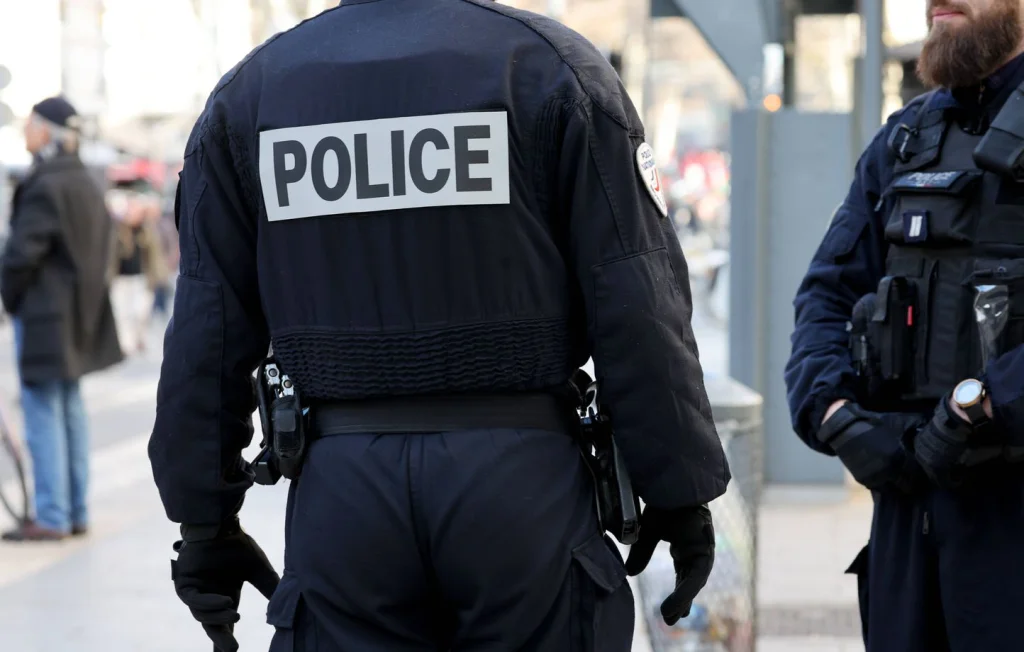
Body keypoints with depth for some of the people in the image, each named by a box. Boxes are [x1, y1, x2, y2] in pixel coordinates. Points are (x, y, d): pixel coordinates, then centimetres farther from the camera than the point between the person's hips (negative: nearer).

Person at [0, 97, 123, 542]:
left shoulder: (44, 186, -18)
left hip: (43, 312, -9)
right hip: (79, 311, 9)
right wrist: (82, 293, 17)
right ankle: (76, 512, 18)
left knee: (43, 412, -4)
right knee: (70, 409, 13)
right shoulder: (86, 184, 11)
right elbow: (99, 247, 16)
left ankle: (52, 518, -3)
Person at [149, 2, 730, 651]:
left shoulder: (246, 95, 8)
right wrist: (680, 491, 1)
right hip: (521, 475, -2)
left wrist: (206, 518, 13)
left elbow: (206, 339, 7)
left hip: (341, 488, 2)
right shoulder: (552, 65, -1)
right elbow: (638, 311, -5)